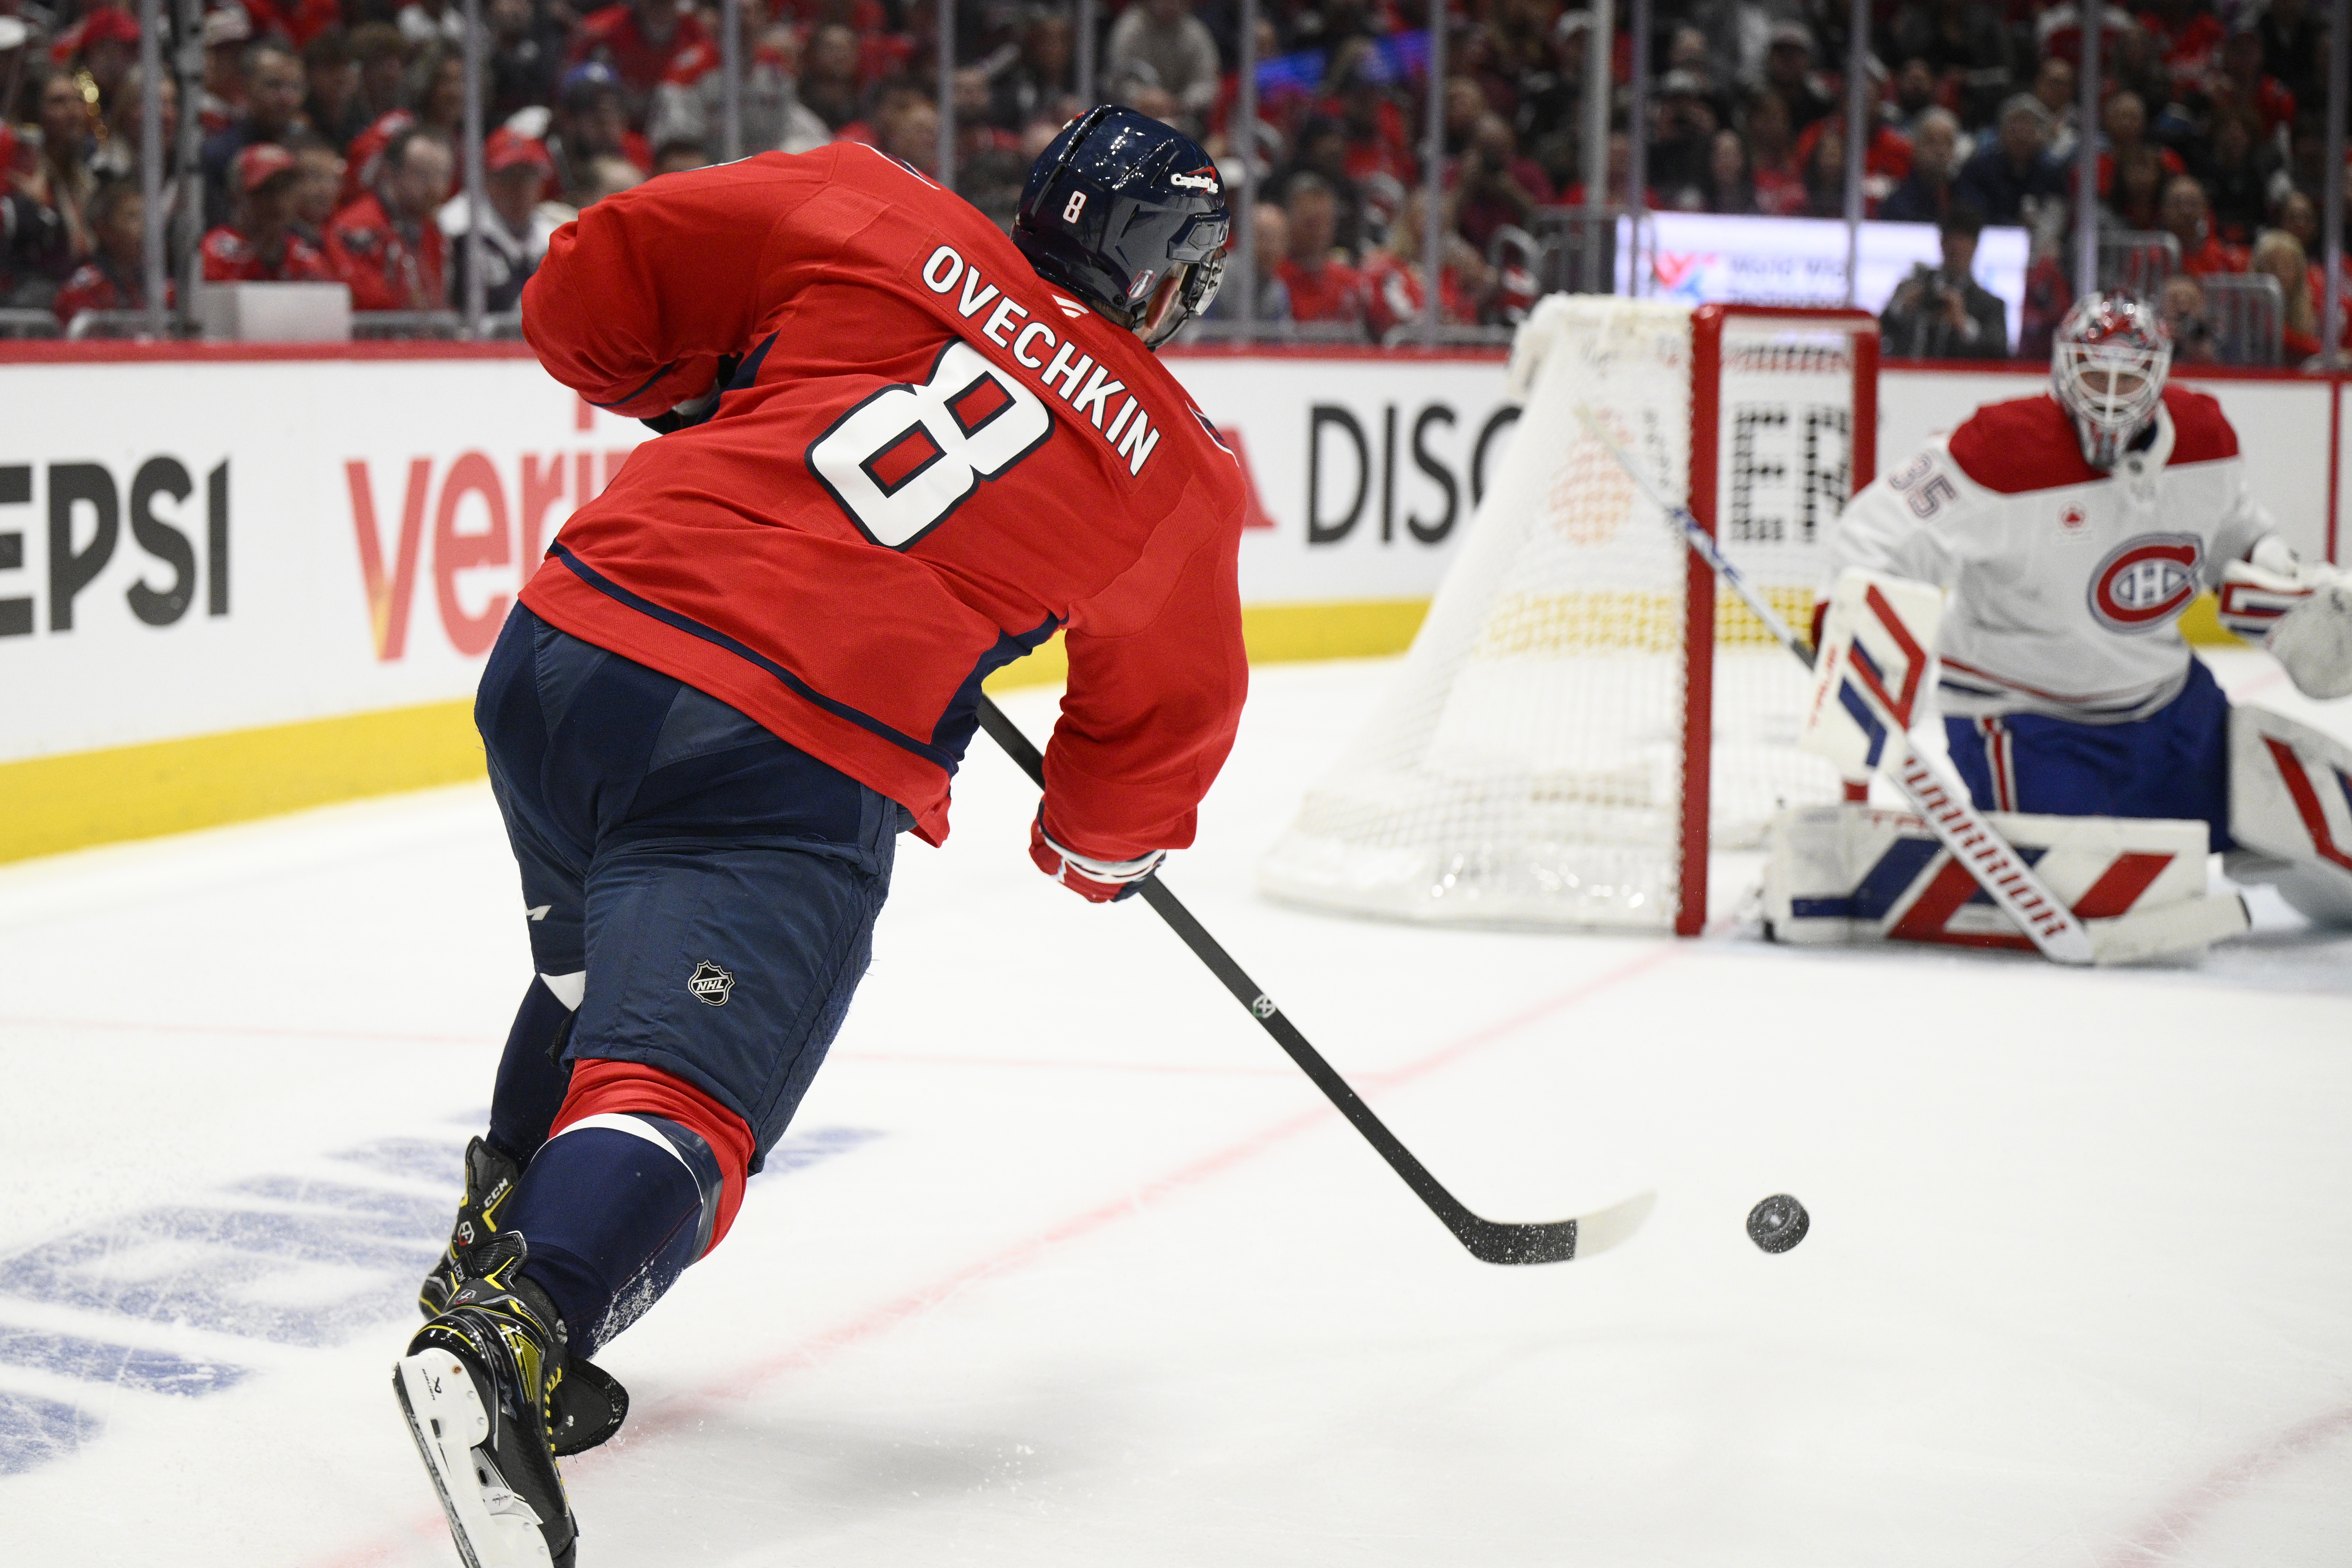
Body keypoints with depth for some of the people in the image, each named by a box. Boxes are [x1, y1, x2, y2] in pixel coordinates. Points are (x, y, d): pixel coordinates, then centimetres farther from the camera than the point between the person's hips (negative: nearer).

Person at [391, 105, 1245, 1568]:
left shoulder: (875, 221, 11)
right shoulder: (1178, 472, 10)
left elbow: (593, 286, 13)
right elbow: (1166, 710, 21)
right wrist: (1103, 841, 40)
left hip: (566, 639, 5)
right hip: (787, 777, -5)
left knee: (602, 980, 31)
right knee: (676, 1092, -10)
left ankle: (496, 1264, 40)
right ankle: (507, 1339, -36)